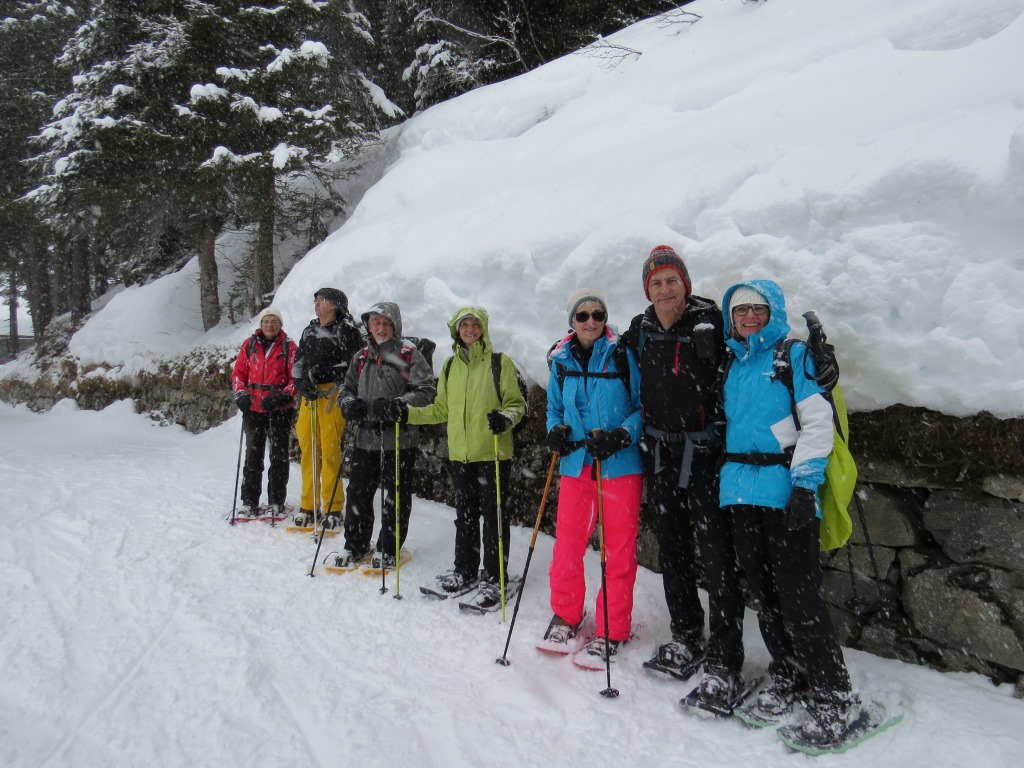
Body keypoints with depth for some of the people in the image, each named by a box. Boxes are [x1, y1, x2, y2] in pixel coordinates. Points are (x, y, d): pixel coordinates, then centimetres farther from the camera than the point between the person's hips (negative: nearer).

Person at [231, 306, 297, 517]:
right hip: (253, 409, 3)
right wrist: (240, 394, -4)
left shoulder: (289, 347, 0)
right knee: (252, 455, 7)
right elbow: (238, 372, 11)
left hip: (280, 409, -2)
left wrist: (283, 395, -16)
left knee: (279, 456, 4)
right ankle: (249, 502, 14)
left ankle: (276, 502, 12)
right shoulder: (249, 344, 8)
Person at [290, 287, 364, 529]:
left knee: (330, 450, -8)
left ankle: (333, 508, -1)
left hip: (332, 395, -6)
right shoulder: (310, 331, 20)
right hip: (309, 395, 6)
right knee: (308, 448, 5)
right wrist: (302, 384, -1)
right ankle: (308, 505, 14)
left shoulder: (346, 331, 0)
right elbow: (298, 362, 18)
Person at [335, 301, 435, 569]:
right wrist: (349, 404, 0)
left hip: (399, 439, -5)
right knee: (358, 492, 10)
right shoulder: (361, 357, 15)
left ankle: (388, 550, 19)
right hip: (366, 437, 5)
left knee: (396, 496, 5)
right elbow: (347, 387, 22)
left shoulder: (409, 354, -4)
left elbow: (426, 390, -10)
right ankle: (356, 546, 26)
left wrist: (398, 405, -23)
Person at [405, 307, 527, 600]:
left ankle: (494, 575, 16)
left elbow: (516, 403, -4)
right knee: (465, 513, 15)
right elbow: (441, 409, 17)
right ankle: (465, 570, 30)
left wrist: (505, 418, -25)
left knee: (493, 513, 2)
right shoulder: (451, 365, 12)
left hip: (493, 452, -5)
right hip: (459, 453, 5)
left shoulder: (500, 362, -3)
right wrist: (408, 413, 7)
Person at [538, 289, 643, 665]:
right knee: (566, 543, 6)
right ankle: (565, 616, 28)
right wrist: (556, 431, 0)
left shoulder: (623, 355, -4)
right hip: (576, 464, 4)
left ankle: (612, 631, 18)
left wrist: (621, 435, -19)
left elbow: (644, 405, -3)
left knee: (619, 549, 3)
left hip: (620, 464, -3)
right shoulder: (561, 360, 9)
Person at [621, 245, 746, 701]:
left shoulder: (710, 320, -8)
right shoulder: (640, 330, 6)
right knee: (672, 550, 15)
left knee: (717, 555, -3)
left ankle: (724, 662, 7)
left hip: (704, 451, -5)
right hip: (660, 452, 5)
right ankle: (685, 638, 31)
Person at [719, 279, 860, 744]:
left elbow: (817, 423, -8)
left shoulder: (795, 355, -1)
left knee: (797, 594, -6)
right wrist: (723, 478, 18)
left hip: (785, 488, -6)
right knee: (763, 591, 11)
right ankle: (788, 678, 27)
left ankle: (835, 697, 8)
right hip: (740, 488, 6)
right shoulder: (732, 364, 16)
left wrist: (805, 484, -17)